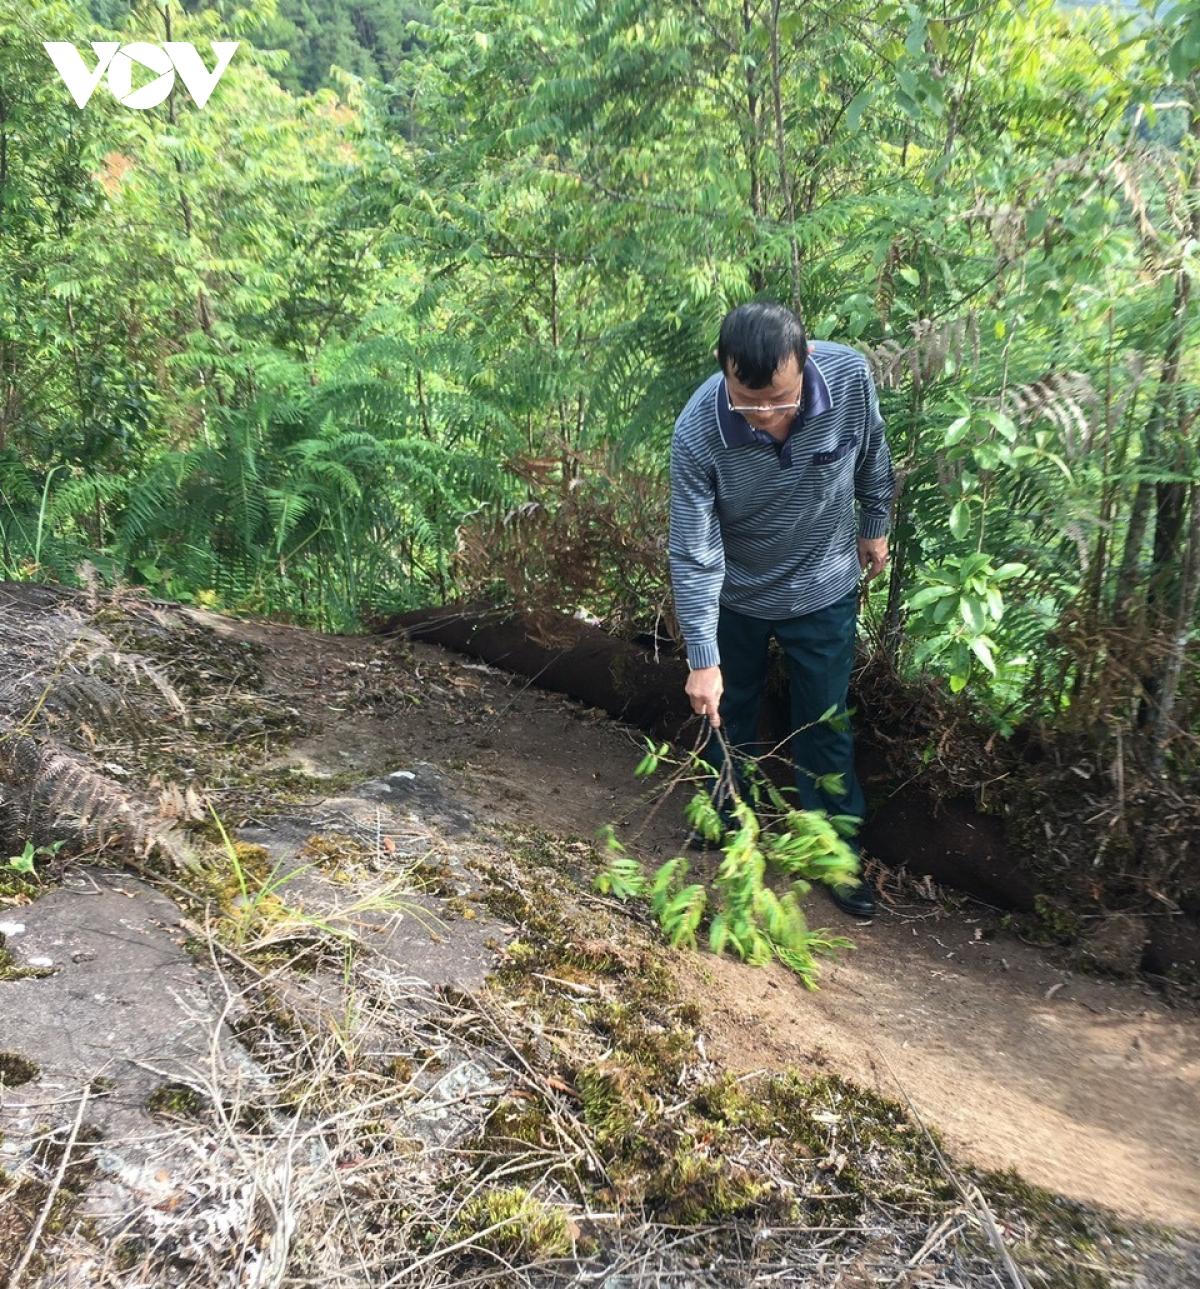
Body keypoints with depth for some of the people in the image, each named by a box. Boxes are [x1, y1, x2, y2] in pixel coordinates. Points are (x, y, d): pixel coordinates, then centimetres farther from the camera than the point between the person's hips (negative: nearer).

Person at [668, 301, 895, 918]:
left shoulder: (850, 376, -26)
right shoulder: (697, 434, -31)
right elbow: (693, 554, -26)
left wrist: (875, 526, 9)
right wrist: (703, 659, -27)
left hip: (824, 589, 1)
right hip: (735, 595, 0)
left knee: (824, 727, 10)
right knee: (726, 715, 19)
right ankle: (724, 822, 44)